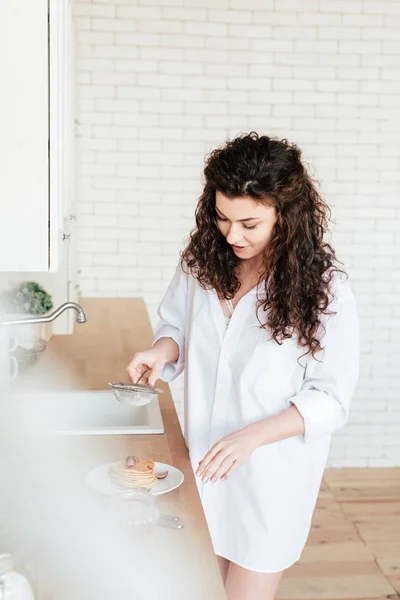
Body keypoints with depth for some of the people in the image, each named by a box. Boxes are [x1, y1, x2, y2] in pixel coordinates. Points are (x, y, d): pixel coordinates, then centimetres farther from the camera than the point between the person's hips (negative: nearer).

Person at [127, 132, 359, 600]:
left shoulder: (323, 288, -19)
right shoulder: (203, 260, -6)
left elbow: (330, 399, -15)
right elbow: (174, 323, 10)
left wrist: (251, 436, -28)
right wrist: (163, 350, -14)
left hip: (272, 475, -4)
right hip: (203, 458, 4)